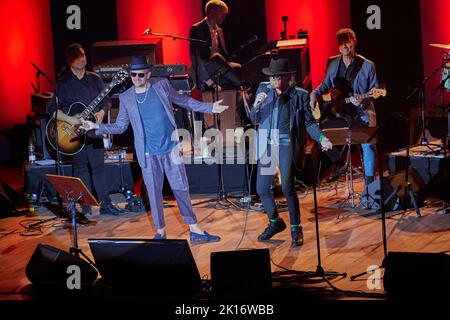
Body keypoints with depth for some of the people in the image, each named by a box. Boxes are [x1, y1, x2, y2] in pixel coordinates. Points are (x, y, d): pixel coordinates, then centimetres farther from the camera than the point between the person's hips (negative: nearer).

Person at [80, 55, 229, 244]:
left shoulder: (162, 85, 0)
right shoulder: (126, 98, 0)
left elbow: (183, 100, 12)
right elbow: (120, 126, 6)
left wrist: (209, 108, 9)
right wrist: (97, 127, -8)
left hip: (171, 149, 0)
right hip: (149, 154, 0)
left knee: (181, 189, 3)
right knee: (154, 194, 4)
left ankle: (195, 230, 12)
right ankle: (161, 233, 17)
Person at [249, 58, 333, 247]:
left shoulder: (299, 95, -3)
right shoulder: (263, 90, 6)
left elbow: (309, 122, 0)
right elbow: (254, 120, 9)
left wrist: (321, 139, -16)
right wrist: (256, 105, -12)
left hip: (286, 145, -4)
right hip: (266, 146, 4)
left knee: (287, 187, -12)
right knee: (262, 189, 8)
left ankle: (295, 229, 6)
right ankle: (275, 222, 32)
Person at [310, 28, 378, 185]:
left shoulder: (367, 65, -4)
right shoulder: (333, 63, 7)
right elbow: (325, 84, 20)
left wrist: (362, 101, -20)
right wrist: (315, 94, 0)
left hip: (362, 113, -4)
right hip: (342, 113, 4)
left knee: (368, 145, -18)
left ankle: (369, 185, -4)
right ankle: (338, 163, 10)